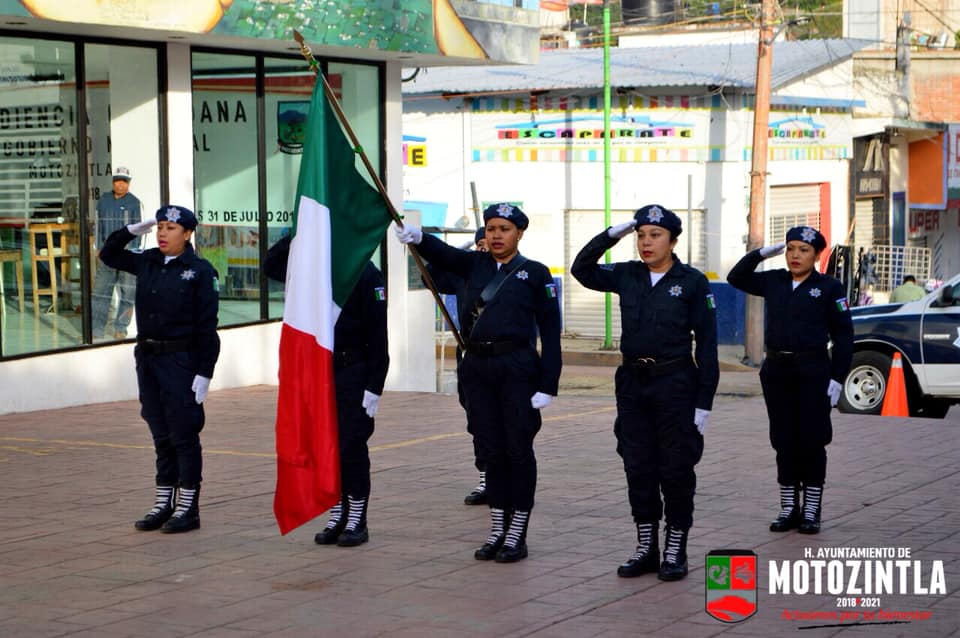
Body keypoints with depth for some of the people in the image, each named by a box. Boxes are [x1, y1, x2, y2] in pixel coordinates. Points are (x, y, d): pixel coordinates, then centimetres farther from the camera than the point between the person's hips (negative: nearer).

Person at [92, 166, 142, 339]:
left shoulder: (133, 202, -1)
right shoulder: (103, 200, 9)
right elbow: (98, 225, 14)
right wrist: (100, 247, 4)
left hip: (127, 252, -3)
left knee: (127, 292, 2)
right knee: (101, 290, -1)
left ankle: (120, 328, 13)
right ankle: (97, 330, 2)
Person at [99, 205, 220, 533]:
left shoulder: (201, 271, -9)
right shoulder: (146, 263, 8)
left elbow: (207, 326, -11)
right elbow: (108, 254, 23)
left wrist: (204, 373, -14)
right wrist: (132, 230, 7)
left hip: (181, 361, -6)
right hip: (148, 359, 6)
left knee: (183, 435, -1)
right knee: (161, 435, 12)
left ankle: (188, 509, 6)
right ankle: (163, 504, 20)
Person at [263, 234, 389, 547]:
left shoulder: (365, 273, -10)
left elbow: (377, 334, -12)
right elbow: (272, 265, 11)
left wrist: (374, 386, -16)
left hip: (352, 373, -6)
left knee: (352, 447, -2)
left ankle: (357, 521, 7)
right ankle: (337, 518, 18)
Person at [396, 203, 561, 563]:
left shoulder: (535, 273, -1)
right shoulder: (475, 265, 12)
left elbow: (550, 330, -4)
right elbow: (443, 256, -6)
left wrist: (548, 385, -10)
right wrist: (418, 238, -30)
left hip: (517, 368, -4)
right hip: (477, 368, 4)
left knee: (518, 449, 0)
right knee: (491, 450, 9)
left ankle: (517, 535, 7)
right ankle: (497, 531, 17)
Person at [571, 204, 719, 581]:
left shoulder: (692, 282, -5)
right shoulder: (627, 276, 7)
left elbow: (706, 342, -5)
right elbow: (582, 270, 10)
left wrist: (704, 401, -9)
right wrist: (611, 234, -2)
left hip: (675, 384, -4)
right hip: (633, 384, 4)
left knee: (676, 470, 1)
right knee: (638, 469, 8)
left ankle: (675, 552, 12)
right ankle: (646, 549, 18)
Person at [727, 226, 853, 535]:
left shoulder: (829, 288, -2)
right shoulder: (774, 281, 9)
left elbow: (843, 336, -3)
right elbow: (736, 277, 17)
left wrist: (837, 378, -9)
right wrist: (761, 253, 5)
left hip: (812, 373, -4)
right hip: (776, 371, 4)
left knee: (811, 440, 0)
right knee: (784, 441, 7)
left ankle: (811, 512, 8)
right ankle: (788, 509, 15)